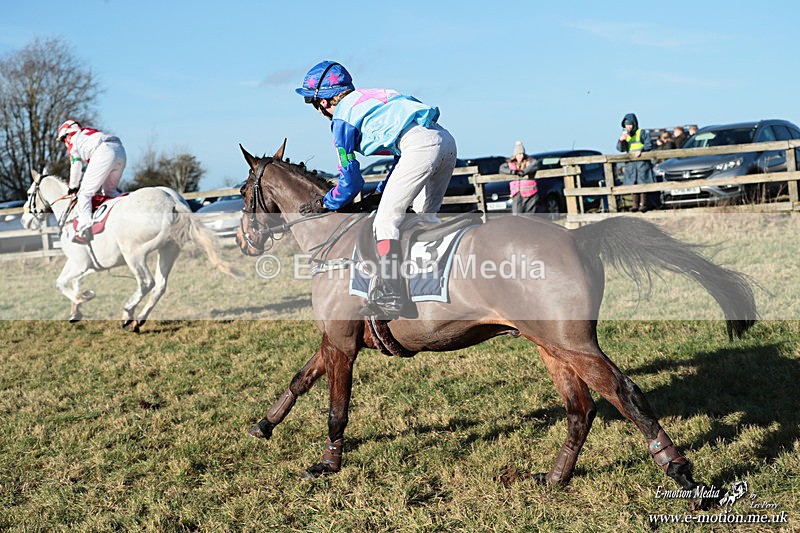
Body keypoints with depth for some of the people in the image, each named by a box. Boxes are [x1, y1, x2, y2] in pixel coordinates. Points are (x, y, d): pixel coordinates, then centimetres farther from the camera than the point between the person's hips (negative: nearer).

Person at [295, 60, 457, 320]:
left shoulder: (342, 119, 5)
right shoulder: (366, 98, 29)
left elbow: (351, 182, 6)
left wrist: (324, 204, 22)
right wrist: (382, 191, 34)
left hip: (420, 146, -9)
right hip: (446, 140, 9)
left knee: (386, 219, -9)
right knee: (426, 216, 24)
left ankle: (390, 294, -18)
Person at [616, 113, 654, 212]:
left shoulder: (642, 133, 2)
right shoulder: (625, 135, 15)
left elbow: (649, 145, -3)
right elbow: (620, 149, 6)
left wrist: (641, 150, -18)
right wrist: (621, 140, -13)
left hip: (642, 162, -4)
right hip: (630, 163, 4)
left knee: (642, 183, -7)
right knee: (633, 184, 1)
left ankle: (643, 204, -5)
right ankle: (635, 204, 5)